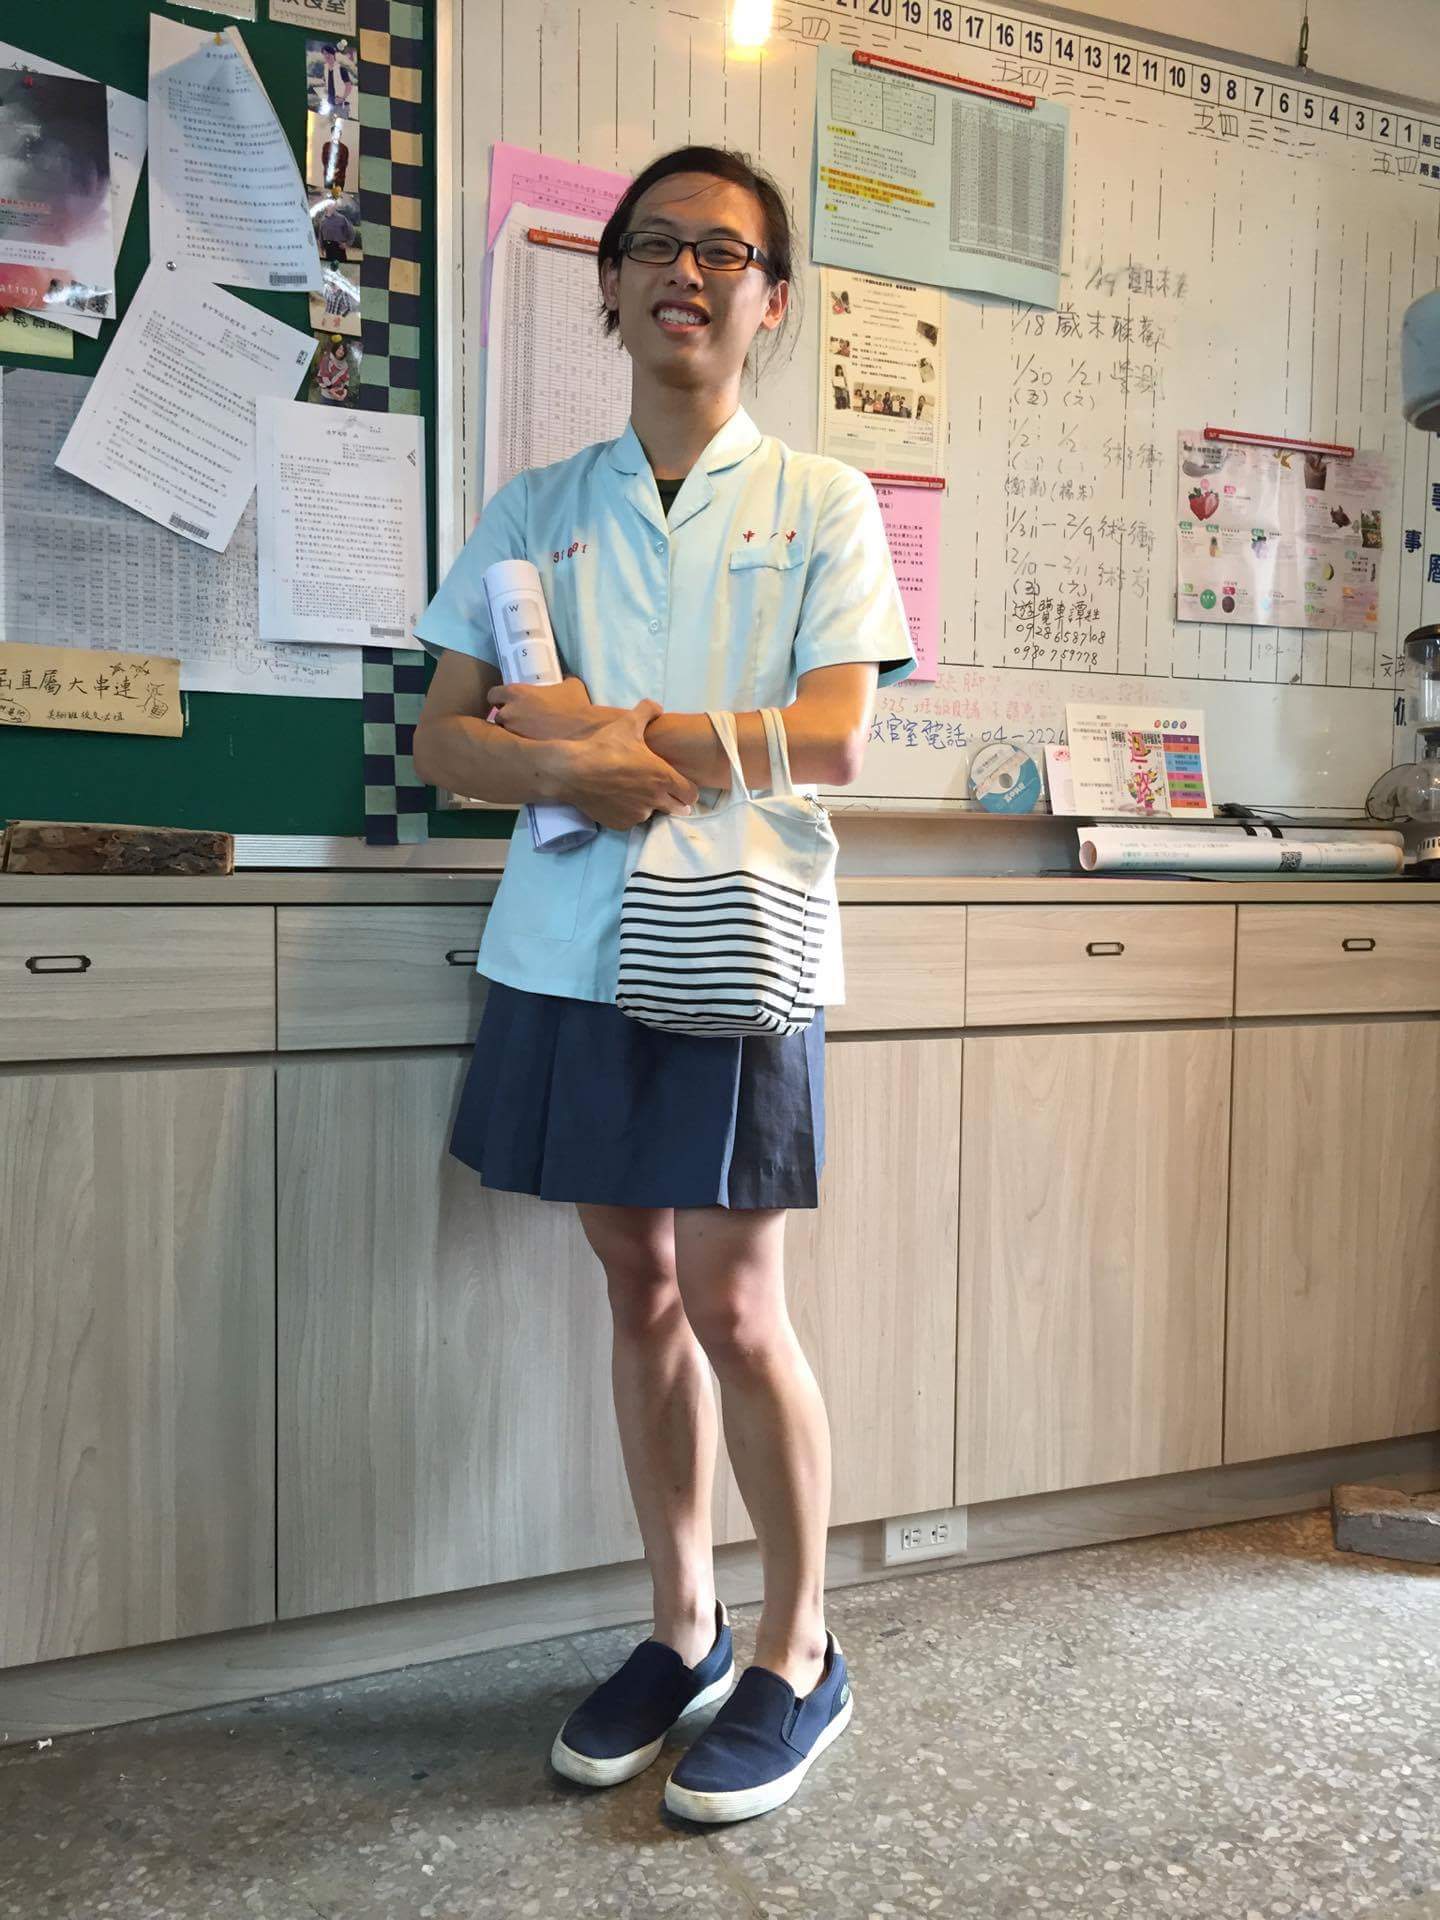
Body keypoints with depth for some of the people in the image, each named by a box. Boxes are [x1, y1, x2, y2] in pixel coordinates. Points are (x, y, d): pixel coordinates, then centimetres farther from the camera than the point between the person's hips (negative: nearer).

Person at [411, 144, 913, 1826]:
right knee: (637, 1291, 10)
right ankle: (681, 1625, 28)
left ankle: (798, 1656, 20)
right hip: (566, 948, 4)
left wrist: (608, 723, -10)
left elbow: (832, 742, -8)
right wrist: (579, 771, -15)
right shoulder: (532, 509, 12)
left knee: (734, 1311, -1)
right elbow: (445, 741, 6)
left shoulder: (822, 505, 5)